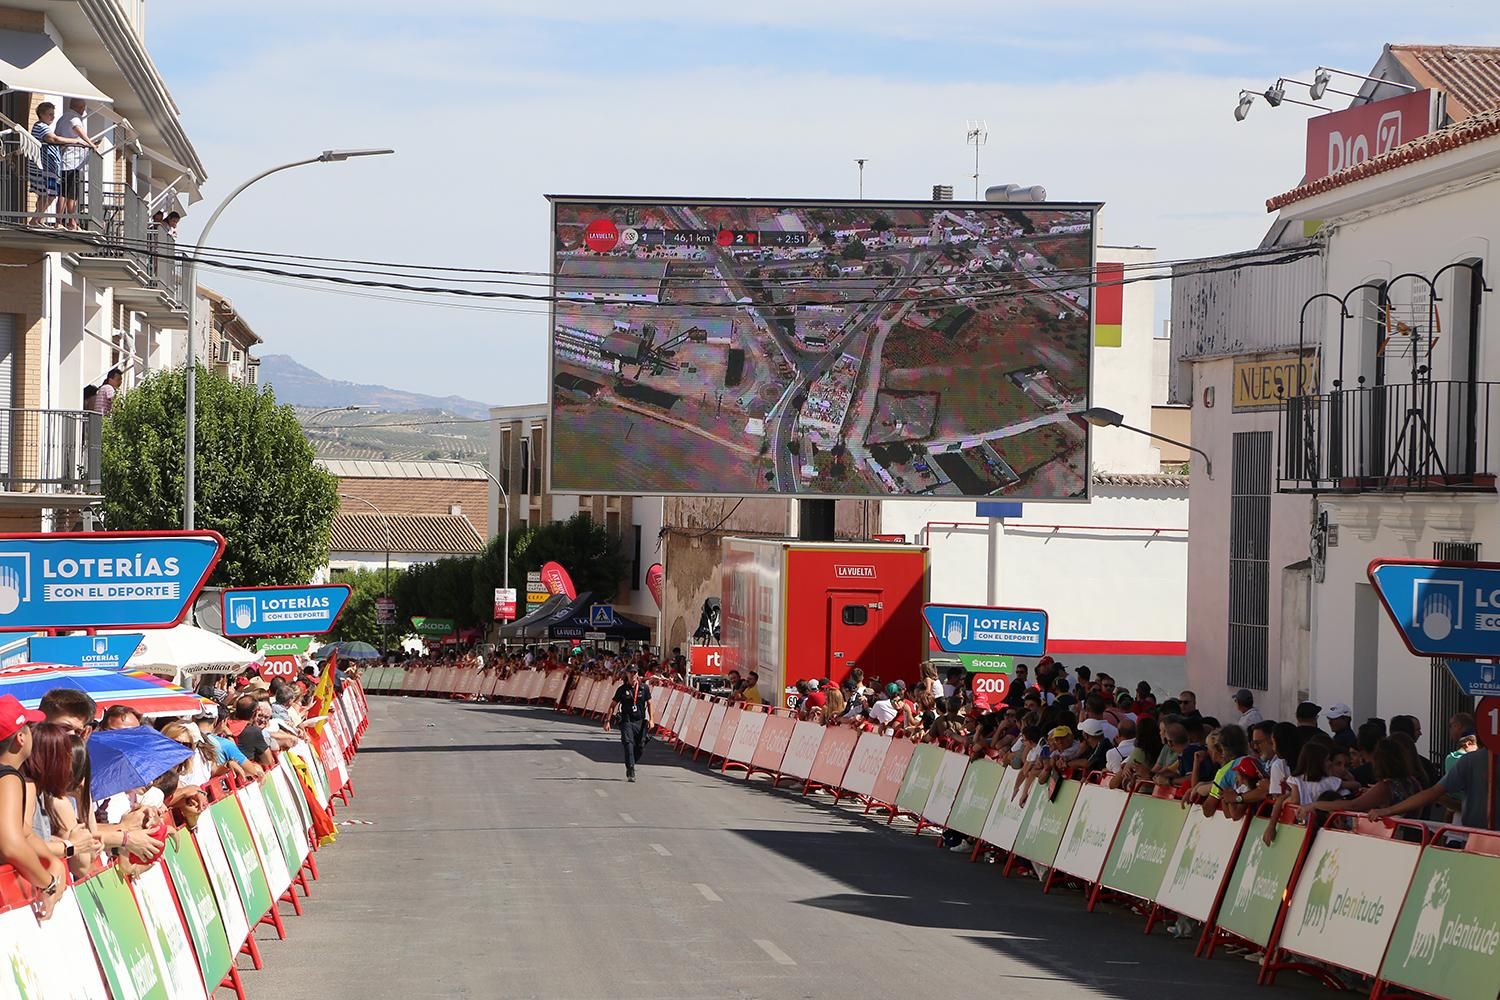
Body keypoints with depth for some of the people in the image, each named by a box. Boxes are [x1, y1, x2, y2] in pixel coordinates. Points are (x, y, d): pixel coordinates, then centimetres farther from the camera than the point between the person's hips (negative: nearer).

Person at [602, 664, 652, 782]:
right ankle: (631, 772, -19)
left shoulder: (644, 688, 1)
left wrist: (650, 720, 3)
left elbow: (649, 704, 9)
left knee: (640, 747, 5)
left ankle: (630, 766, 30)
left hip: (640, 722, 2)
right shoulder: (622, 689, -2)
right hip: (626, 722, -2)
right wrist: (607, 721, -1)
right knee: (628, 744, -17)